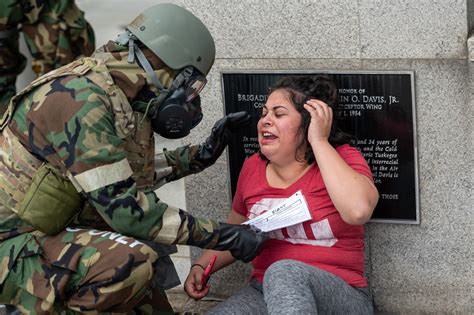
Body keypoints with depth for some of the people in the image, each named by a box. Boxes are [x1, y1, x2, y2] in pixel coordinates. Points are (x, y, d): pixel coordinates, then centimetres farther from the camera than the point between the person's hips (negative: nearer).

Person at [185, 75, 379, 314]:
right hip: (264, 292, 4)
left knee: (285, 272, -37)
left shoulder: (341, 159, -4)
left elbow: (358, 210, -26)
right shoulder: (253, 167, 10)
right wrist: (200, 267, 5)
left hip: (339, 295, -4)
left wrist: (319, 141, -17)